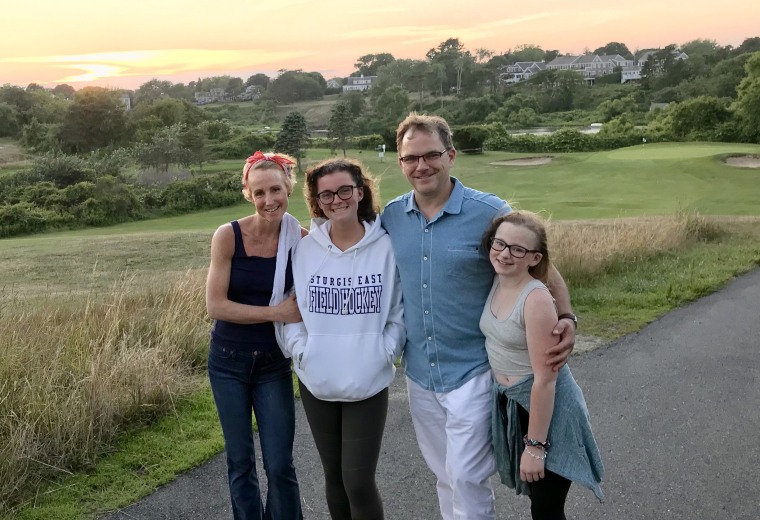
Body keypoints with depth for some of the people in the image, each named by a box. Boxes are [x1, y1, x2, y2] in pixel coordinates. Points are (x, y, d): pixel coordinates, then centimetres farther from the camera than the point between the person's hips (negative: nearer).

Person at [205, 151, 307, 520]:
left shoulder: (302, 239, -9)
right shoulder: (228, 235, -13)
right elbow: (215, 305, -15)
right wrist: (275, 312, -18)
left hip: (274, 364, 0)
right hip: (228, 362, 0)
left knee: (280, 465, 2)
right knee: (240, 462, 12)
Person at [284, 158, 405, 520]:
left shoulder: (386, 248, -8)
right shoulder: (305, 249, -3)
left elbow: (400, 312, -2)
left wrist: (385, 353, -13)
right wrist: (301, 351, -7)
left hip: (369, 385, -2)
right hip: (316, 383, 3)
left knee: (359, 482, -1)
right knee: (333, 476, 17)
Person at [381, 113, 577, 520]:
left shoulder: (490, 212, -13)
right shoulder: (390, 217, 0)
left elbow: (541, 269, -5)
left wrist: (566, 318, -20)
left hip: (471, 372, -4)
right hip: (418, 372, 5)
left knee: (467, 479, -1)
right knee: (444, 475, 20)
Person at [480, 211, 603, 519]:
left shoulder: (536, 300, -26)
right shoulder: (496, 282, -4)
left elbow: (545, 379, -24)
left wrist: (535, 446, -20)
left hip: (547, 407, -7)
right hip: (511, 404, 7)